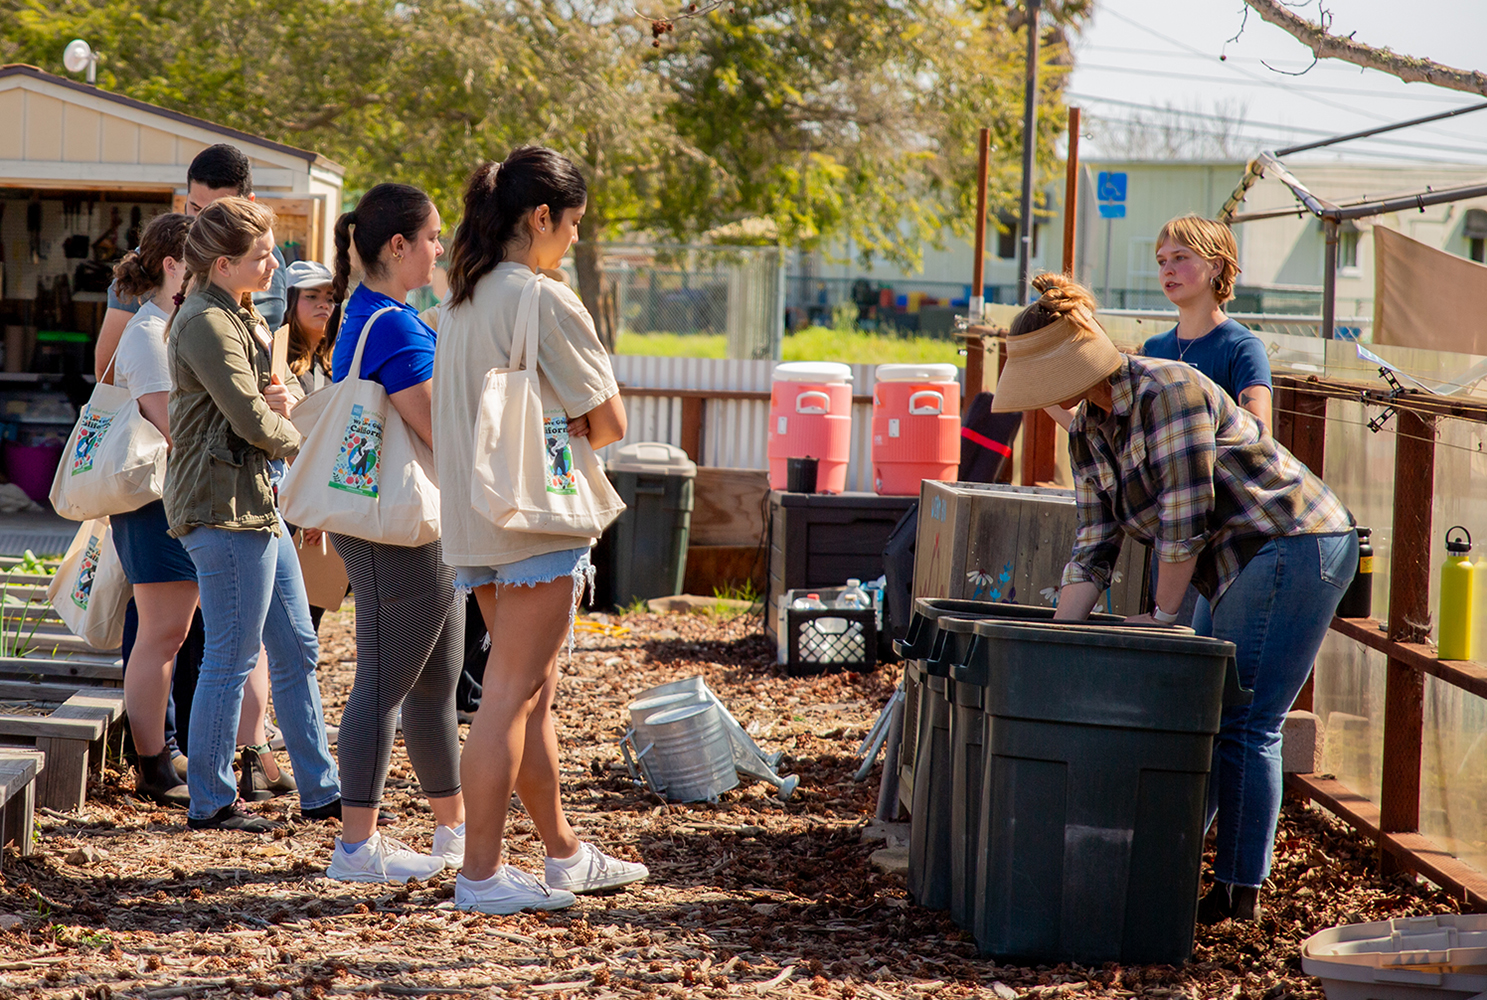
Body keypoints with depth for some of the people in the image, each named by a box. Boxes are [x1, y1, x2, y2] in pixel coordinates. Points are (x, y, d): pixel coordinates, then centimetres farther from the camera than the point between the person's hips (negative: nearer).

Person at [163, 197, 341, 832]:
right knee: (231, 658, -5)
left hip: (254, 503, 10)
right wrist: (297, 442, 0)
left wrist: (275, 400, -1)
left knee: (296, 651, 12)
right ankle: (210, 803, 3)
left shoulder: (240, 316, 18)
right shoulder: (207, 322, -15)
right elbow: (250, 418, -20)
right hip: (224, 505, -10)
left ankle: (320, 791, 17)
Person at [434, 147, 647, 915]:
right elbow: (608, 423, -11)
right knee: (512, 694, -6)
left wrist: (553, 427, 8)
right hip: (536, 520, -9)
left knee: (531, 691, 16)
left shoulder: (460, 300, 12)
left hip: (474, 518, 9)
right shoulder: (544, 300, -14)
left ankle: (563, 852, 26)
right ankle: (481, 873, -4)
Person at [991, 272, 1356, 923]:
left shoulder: (1166, 391, -19)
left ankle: (1241, 890, -6)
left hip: (1296, 546, -9)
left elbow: (1184, 516, -20)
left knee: (1244, 724, -10)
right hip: (1242, 565, 9)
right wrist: (1059, 634, -1)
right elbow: (1094, 545, 7)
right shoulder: (1088, 429, 8)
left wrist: (1162, 615, -12)